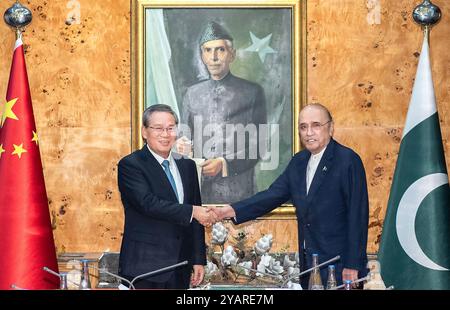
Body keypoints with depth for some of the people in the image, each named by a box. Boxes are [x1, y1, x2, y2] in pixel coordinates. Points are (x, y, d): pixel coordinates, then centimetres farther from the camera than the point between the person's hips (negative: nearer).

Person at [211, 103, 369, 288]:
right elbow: (273, 195, 5)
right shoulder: (298, 162, 12)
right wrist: (230, 211, -8)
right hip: (308, 265, 7)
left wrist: (352, 266, -15)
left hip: (339, 266, -6)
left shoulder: (349, 160, -9)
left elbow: (358, 215, -12)